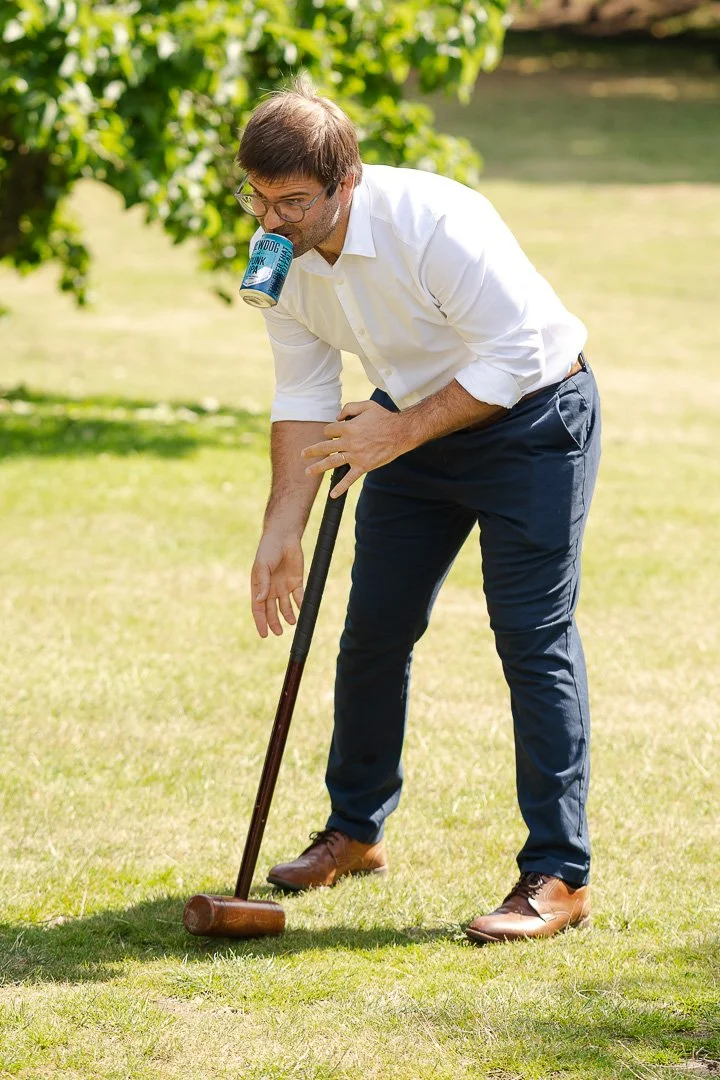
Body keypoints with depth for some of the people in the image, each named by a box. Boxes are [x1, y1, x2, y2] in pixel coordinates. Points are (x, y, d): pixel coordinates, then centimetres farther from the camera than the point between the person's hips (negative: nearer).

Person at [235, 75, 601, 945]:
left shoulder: (435, 222, -31)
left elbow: (515, 357, -27)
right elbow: (303, 401, -1)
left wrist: (400, 432, -28)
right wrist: (282, 532, -7)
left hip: (530, 418, -7)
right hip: (417, 423, 7)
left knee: (534, 635, -12)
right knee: (373, 630, 9)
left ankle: (559, 877, -10)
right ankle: (355, 831, 28)